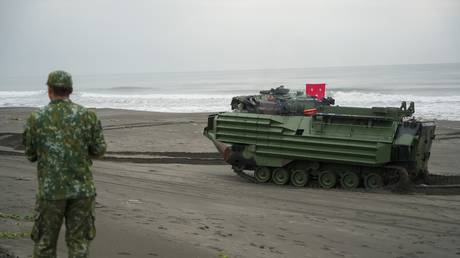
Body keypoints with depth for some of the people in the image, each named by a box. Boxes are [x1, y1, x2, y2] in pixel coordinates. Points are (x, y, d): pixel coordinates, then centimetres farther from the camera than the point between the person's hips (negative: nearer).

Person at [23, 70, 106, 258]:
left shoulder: (35, 118, -3)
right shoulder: (87, 116, -2)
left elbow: (31, 155, 7)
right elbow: (99, 150, 1)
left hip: (50, 188, 0)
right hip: (82, 188, 1)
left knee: (45, 241, 13)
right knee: (78, 242, 9)